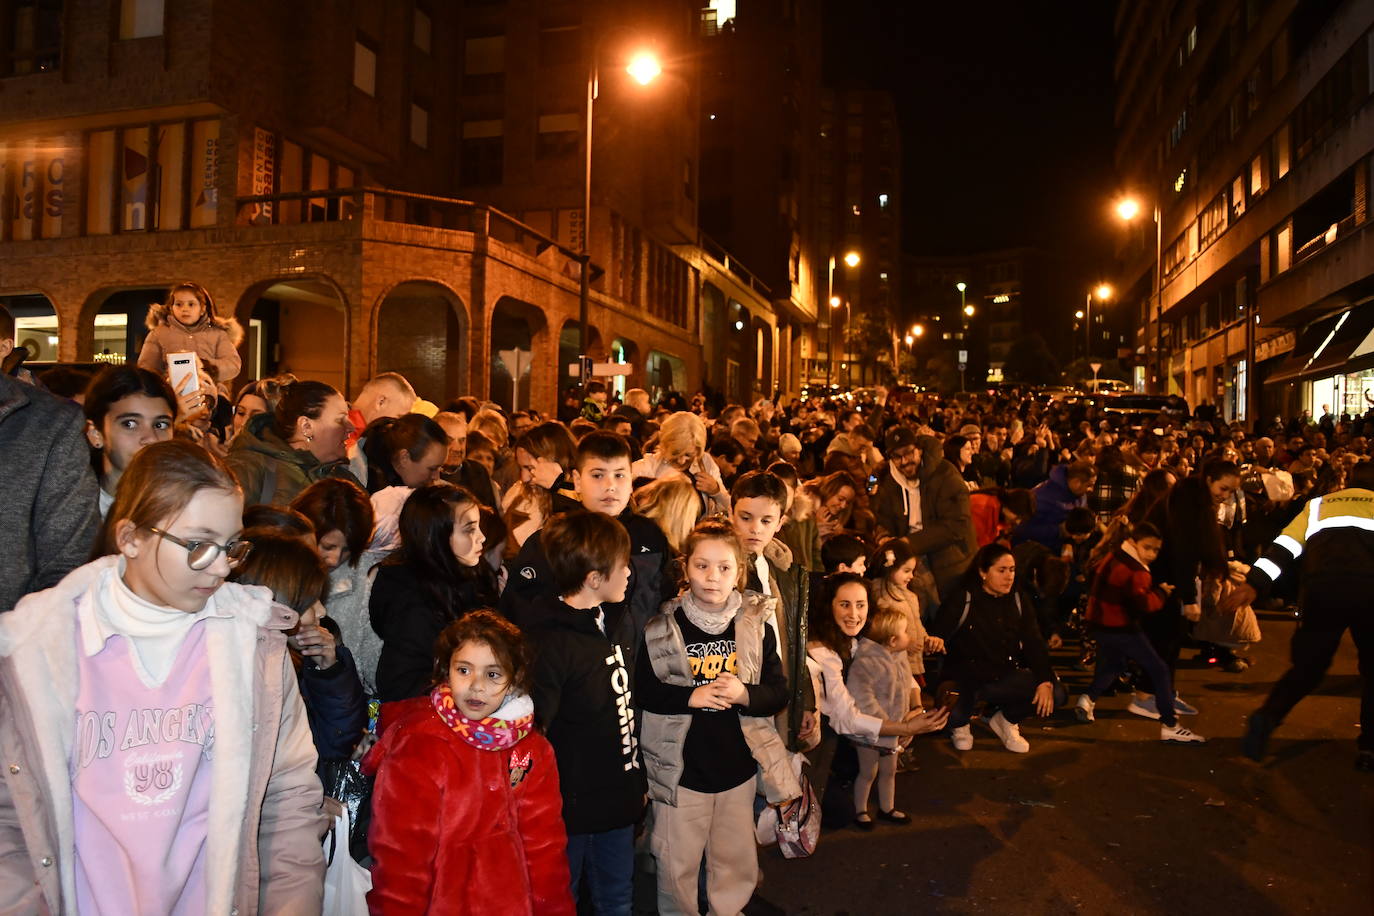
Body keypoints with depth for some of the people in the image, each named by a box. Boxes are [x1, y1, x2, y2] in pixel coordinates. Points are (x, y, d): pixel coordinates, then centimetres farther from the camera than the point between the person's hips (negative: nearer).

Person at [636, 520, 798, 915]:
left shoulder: (756, 627, -2)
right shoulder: (663, 629, -7)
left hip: (737, 767, 2)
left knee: (737, 861, 17)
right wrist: (690, 696, -19)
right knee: (677, 861, 10)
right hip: (680, 767, -2)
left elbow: (778, 693, 0)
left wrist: (745, 694, -20)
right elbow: (642, 690, -5)